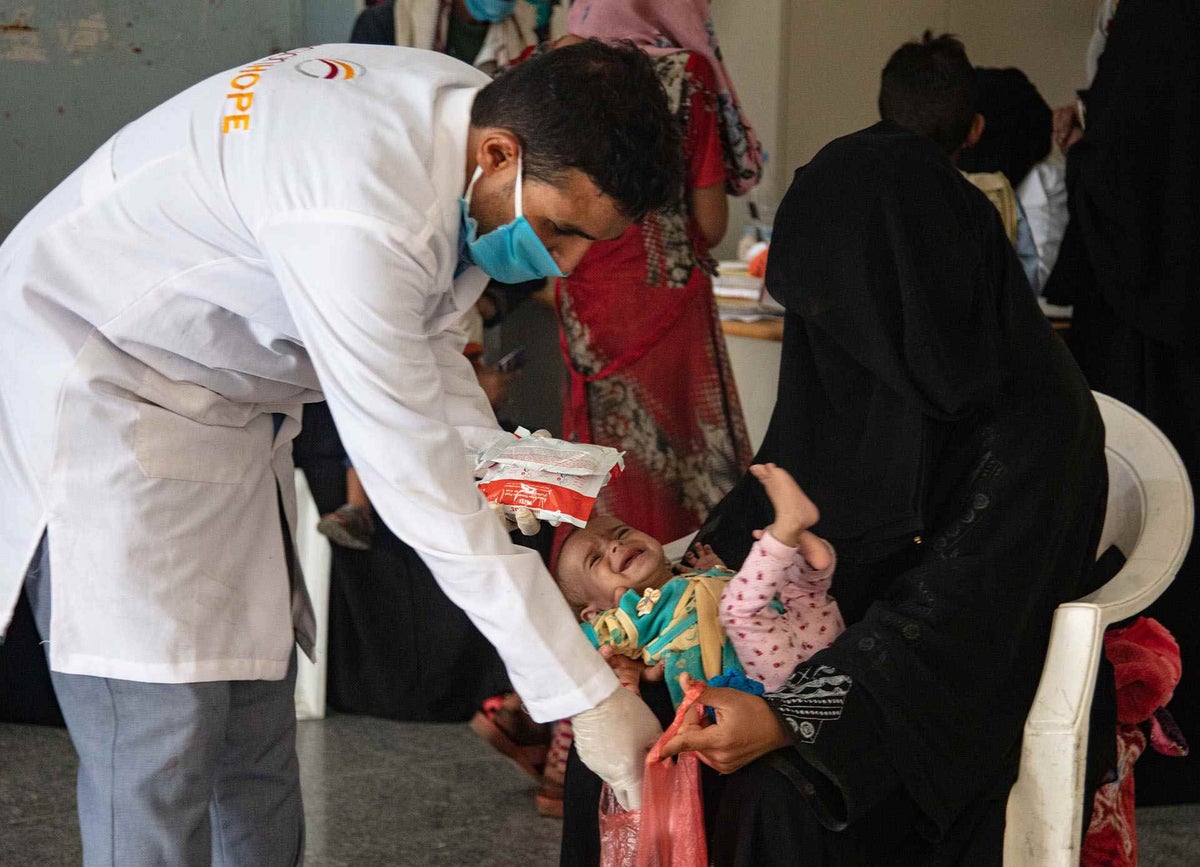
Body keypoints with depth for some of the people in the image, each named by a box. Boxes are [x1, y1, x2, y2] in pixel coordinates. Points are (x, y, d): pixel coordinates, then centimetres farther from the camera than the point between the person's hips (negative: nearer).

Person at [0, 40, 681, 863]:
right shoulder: (357, 216, -36)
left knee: (256, 734, 8)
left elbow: (424, 342, 8)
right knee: (160, 750, -12)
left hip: (225, 406, 9)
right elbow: (419, 486, -32)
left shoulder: (469, 110, -8)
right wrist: (588, 697, -27)